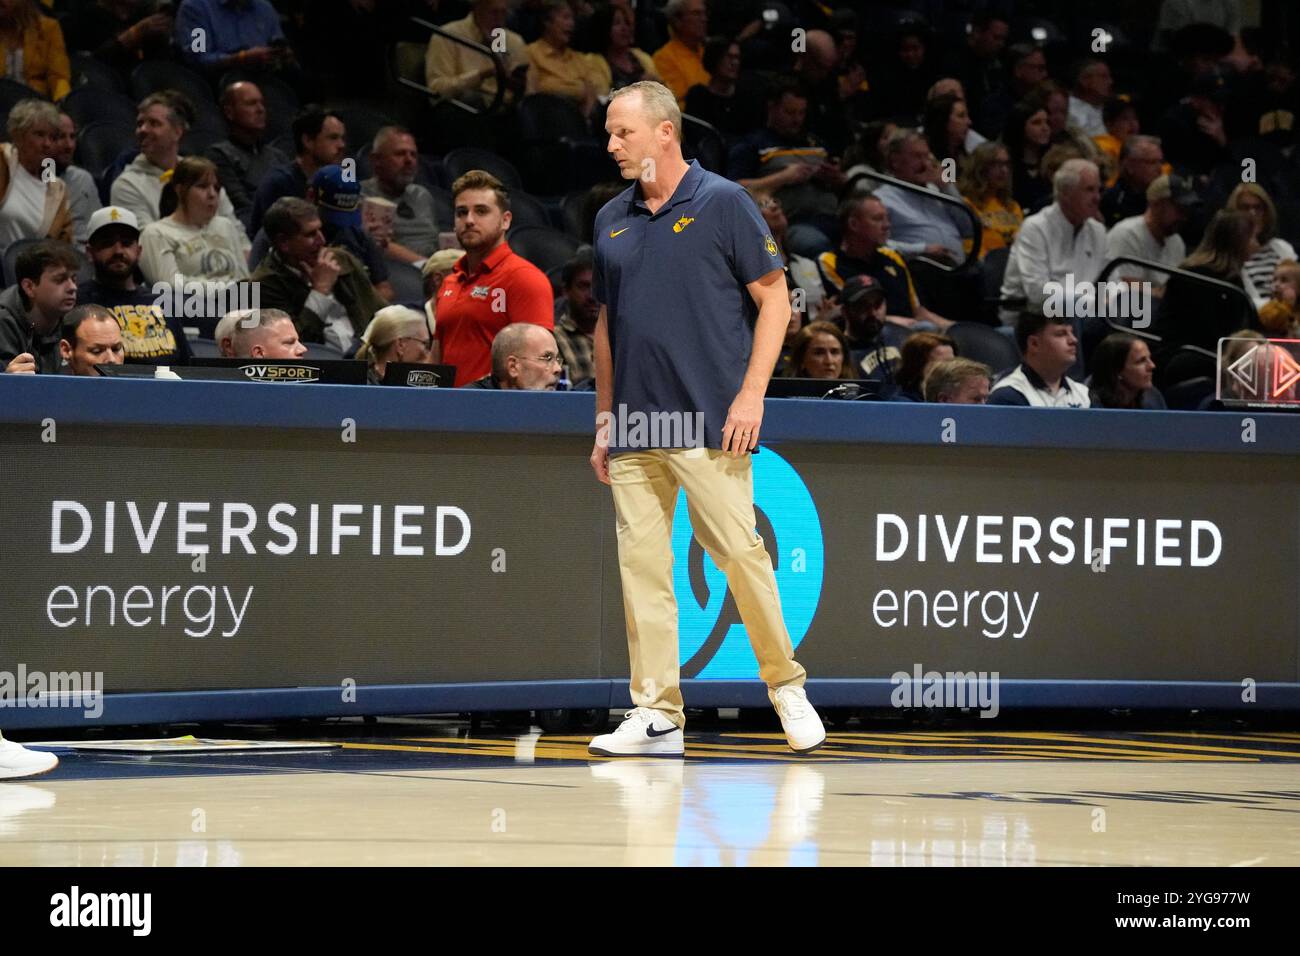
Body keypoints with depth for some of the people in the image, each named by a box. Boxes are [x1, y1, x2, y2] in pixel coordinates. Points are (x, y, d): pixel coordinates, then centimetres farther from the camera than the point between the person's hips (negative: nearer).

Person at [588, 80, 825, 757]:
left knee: (739, 551, -8)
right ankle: (657, 714, 4)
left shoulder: (723, 204, -2)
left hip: (709, 422, -5)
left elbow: (774, 299, -2)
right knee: (641, 562, 1)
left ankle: (786, 685, 8)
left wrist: (751, 395, -11)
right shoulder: (610, 222, 14)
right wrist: (604, 418, 15)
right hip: (634, 425, 5)